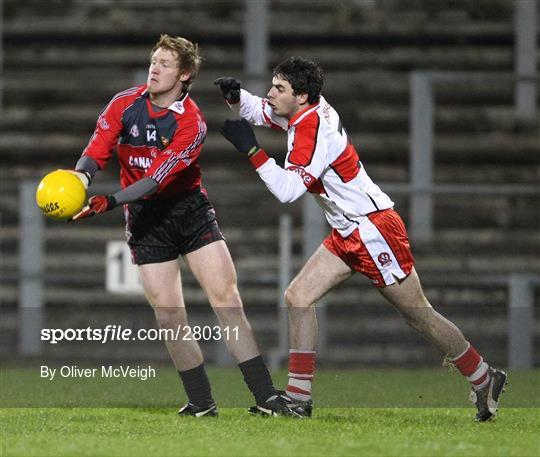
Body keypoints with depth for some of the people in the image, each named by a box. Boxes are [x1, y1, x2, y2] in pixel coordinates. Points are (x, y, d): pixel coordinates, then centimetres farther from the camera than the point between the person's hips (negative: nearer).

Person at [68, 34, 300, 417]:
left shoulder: (191, 123, -15)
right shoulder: (125, 104, -2)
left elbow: (157, 179, -24)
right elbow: (98, 149, -7)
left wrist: (107, 203, -36)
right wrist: (81, 176, -31)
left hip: (188, 209, -2)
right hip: (145, 220, 2)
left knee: (226, 298, -10)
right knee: (169, 316, -4)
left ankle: (266, 397, -10)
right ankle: (202, 403, 7)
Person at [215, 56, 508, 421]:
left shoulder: (313, 130, -23)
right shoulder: (305, 110, 3)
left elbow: (287, 190, -28)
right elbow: (256, 110, 19)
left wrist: (251, 149, -27)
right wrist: (233, 94, -2)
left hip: (374, 229, -10)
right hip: (348, 234, 10)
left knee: (419, 315, 1)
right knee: (298, 298, 0)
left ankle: (485, 379, 16)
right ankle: (299, 397, 1)